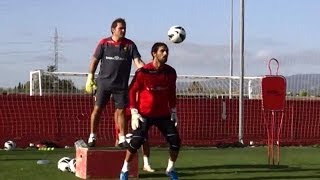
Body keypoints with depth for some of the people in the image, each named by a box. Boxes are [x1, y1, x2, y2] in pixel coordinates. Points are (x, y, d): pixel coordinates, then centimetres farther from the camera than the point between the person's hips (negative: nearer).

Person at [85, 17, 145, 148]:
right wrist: (90, 77, 2)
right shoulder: (104, 43, 0)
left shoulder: (130, 45, 3)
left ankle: (122, 139, 12)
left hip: (121, 84, 1)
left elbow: (138, 61, -3)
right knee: (97, 108, 0)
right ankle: (92, 136, 12)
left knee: (121, 110, 4)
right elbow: (95, 60, 6)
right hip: (104, 82, -1)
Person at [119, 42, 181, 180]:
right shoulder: (143, 72, -12)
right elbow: (132, 91, -6)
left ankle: (170, 169, 20)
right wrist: (134, 113, -11)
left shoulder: (170, 72, 2)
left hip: (164, 114, 4)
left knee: (175, 141, -3)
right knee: (136, 141, -14)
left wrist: (173, 111, 12)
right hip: (144, 114, -4)